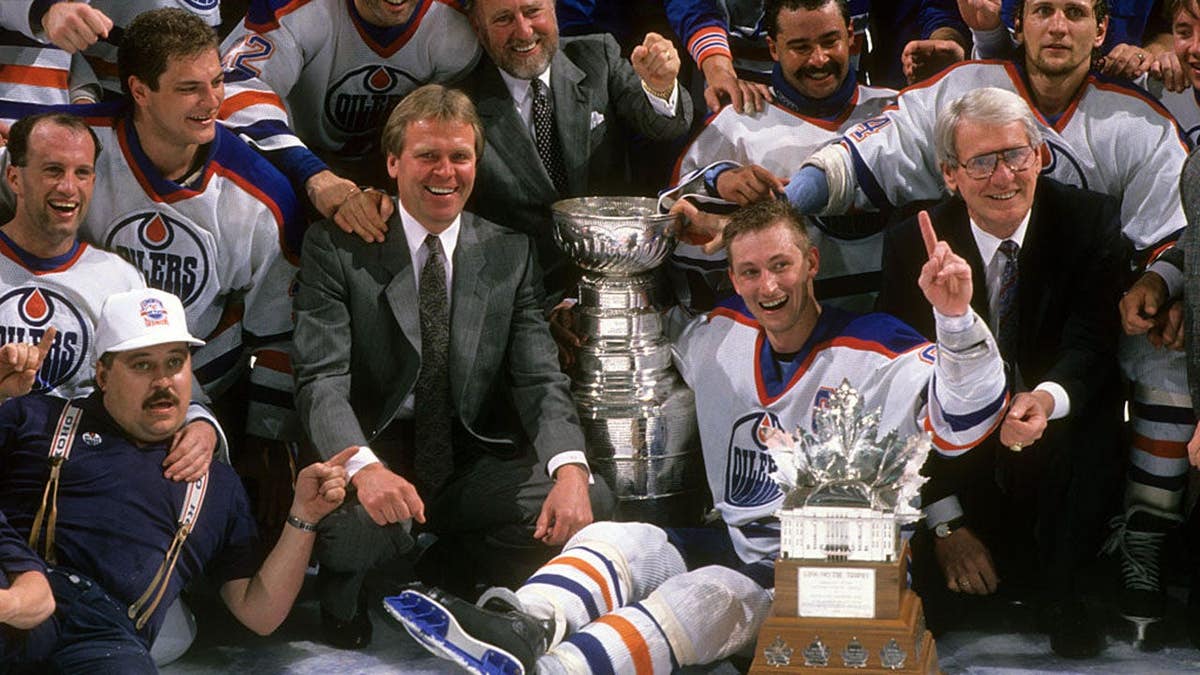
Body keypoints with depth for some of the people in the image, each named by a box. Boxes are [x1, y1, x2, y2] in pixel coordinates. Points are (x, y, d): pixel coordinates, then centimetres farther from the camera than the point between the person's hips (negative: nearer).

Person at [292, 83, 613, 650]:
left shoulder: (509, 255, 8)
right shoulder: (336, 248, -2)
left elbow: (539, 378, 0)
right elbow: (322, 379, -13)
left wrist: (570, 469, -22)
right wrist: (365, 468, -35)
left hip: (472, 469, 4)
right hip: (375, 460, -4)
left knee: (592, 499, -19)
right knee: (354, 523, -36)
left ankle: (463, 577, 9)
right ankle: (344, 601, 2)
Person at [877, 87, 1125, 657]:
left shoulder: (1090, 222, -7)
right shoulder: (913, 245, -6)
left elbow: (1092, 342, -17)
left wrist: (1048, 398, -44)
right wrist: (945, 520, -15)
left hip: (1054, 453, 0)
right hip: (956, 455, 0)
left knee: (1093, 433, -33)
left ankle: (1057, 594, -9)